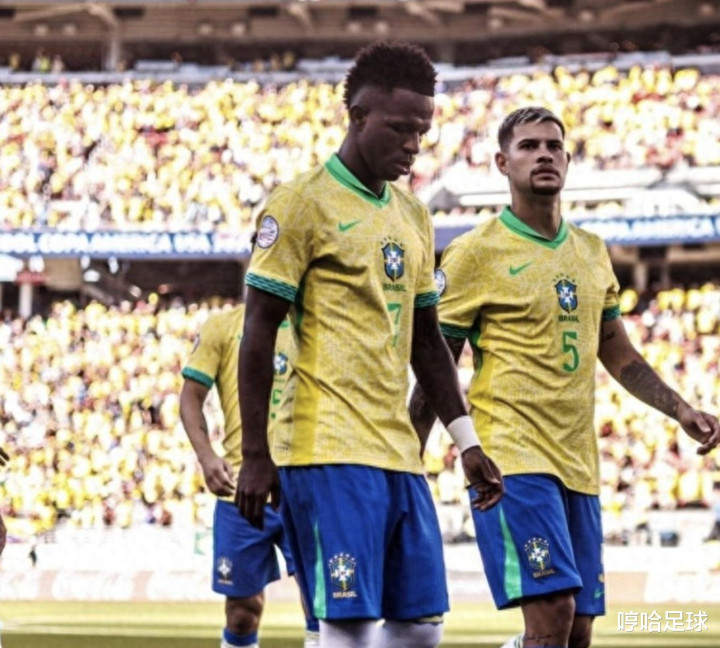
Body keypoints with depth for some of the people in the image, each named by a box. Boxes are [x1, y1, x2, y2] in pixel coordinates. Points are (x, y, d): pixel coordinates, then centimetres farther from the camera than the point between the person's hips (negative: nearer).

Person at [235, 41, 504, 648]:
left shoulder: (412, 216, 17)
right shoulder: (301, 204, -5)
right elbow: (258, 335, -7)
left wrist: (467, 441, 18)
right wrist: (256, 456, -10)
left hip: (399, 454, 8)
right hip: (329, 453, -8)